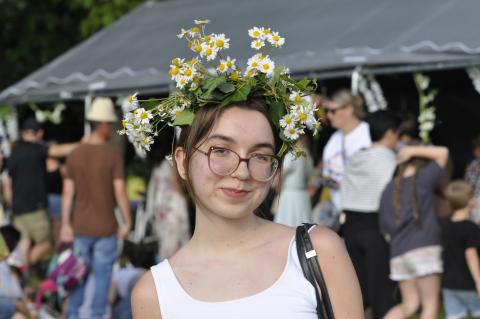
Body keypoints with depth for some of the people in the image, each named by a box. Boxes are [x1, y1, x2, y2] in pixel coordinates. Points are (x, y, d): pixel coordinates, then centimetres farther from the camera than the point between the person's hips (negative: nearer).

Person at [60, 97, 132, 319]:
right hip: (105, 227, -3)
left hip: (80, 227, 3)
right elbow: (120, 192, -13)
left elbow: (67, 193, -1)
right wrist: (127, 222, -2)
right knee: (102, 275, 6)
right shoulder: (113, 155, -12)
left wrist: (65, 225, 5)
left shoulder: (74, 155, -1)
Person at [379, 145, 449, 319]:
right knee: (431, 303, -1)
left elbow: (385, 229, 14)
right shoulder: (423, 180, -1)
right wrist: (414, 151, 5)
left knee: (410, 304, 14)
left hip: (398, 253, 6)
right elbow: (443, 152, 7)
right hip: (424, 249, -6)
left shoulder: (389, 189, 13)